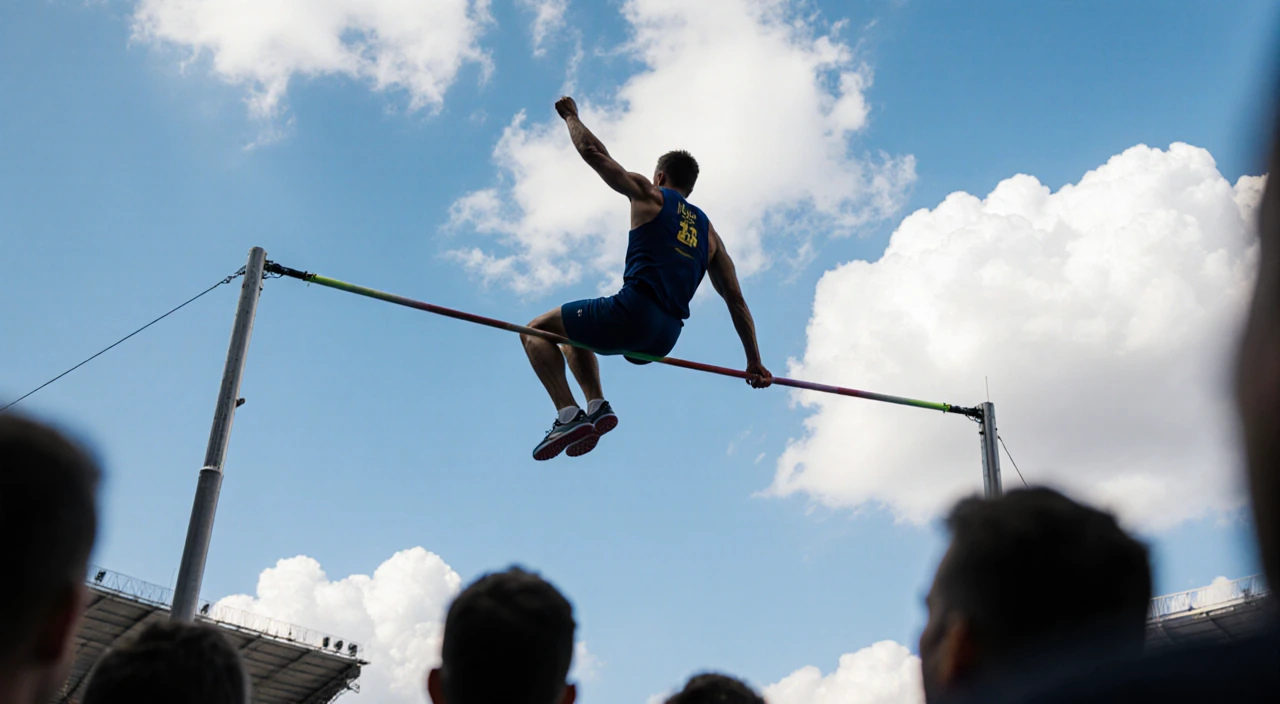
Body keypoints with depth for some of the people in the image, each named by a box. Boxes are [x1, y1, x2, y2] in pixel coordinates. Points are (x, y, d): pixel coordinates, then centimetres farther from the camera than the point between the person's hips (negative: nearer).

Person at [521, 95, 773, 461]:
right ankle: (597, 406, 9)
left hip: (635, 312, -7)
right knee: (573, 336, 31)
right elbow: (736, 300, 18)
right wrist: (754, 362, 20)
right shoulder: (708, 232, 22)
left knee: (536, 330, 9)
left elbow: (593, 152, 8)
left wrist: (571, 115, 28)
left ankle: (568, 416, -10)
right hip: (665, 339, 7)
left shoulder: (649, 195, 9)